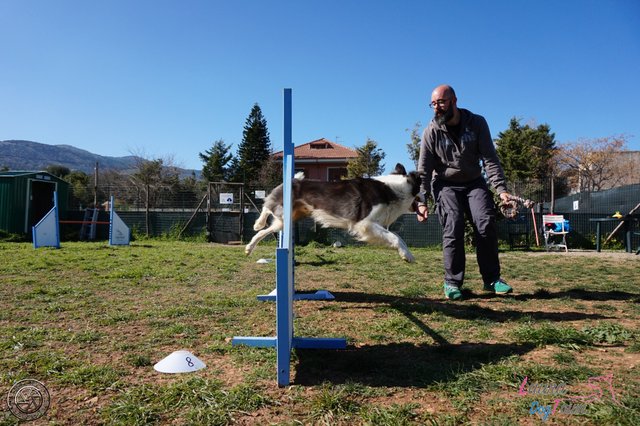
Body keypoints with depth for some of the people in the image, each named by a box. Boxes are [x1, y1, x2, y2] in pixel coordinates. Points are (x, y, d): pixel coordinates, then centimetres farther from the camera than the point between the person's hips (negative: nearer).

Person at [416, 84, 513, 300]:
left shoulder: (477, 123, -8)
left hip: (474, 182, 2)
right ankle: (452, 282, -3)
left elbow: (490, 158, -11)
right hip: (446, 185, -1)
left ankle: (492, 279, -1)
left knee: (486, 224, -13)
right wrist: (422, 200, -18)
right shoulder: (431, 132, -10)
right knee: (453, 230, -15)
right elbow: (423, 170, -10)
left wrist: (501, 188, -22)